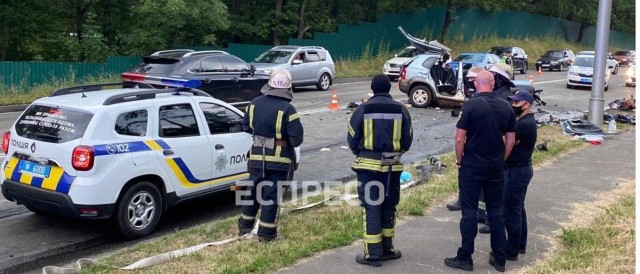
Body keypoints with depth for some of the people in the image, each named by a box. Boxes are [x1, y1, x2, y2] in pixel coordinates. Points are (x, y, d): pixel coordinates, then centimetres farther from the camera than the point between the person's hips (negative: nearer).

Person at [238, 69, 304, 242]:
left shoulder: (255, 104, -1)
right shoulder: (287, 109, -19)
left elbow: (246, 127, 11)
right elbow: (296, 139, -18)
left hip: (257, 156, 5)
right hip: (279, 160, -5)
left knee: (253, 190, 19)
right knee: (272, 194, 4)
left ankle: (244, 226, 31)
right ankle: (266, 232, 10)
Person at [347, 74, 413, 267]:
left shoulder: (363, 109, -7)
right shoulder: (401, 110, 0)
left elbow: (352, 139, -2)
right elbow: (407, 141, 4)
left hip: (368, 166, -3)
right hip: (393, 166, 3)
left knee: (371, 208, 2)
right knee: (389, 206, 16)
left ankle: (373, 254, 4)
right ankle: (387, 249, 25)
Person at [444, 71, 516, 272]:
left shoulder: (471, 105, -12)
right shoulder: (506, 107, 2)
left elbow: (460, 138, -13)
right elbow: (511, 140, 5)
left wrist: (459, 160, 1)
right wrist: (500, 161, 17)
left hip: (472, 166, -4)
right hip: (495, 167, 4)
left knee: (469, 211, 3)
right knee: (496, 211, 13)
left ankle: (465, 258, 9)